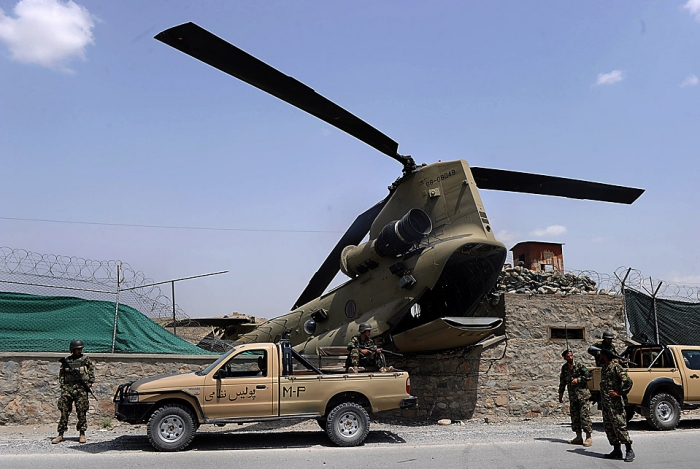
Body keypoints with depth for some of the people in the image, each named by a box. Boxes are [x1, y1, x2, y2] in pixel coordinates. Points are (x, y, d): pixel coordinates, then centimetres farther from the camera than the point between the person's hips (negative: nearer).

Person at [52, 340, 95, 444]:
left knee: (82, 412, -1)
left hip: (81, 388, -1)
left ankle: (82, 434, 7)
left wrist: (90, 383, 0)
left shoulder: (85, 359, 7)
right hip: (67, 388, 1)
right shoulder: (66, 361, 10)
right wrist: (62, 386, 1)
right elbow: (61, 374, 13)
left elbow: (92, 370, 9)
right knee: (64, 411, 0)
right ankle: (60, 435, 8)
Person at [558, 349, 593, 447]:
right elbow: (562, 381, 19)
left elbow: (588, 376, -7)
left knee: (584, 415, -8)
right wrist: (561, 393, 19)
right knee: (574, 416, 6)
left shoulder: (579, 365, -6)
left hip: (582, 394, -5)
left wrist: (578, 379, -16)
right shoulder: (564, 368, 9)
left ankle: (589, 437, -2)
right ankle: (578, 437, 13)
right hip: (572, 396, 6)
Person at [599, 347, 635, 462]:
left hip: (615, 403, -10)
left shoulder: (616, 367, -12)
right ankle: (616, 450, 17)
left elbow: (628, 381, -20)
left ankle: (629, 451, -1)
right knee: (608, 426, 10)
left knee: (619, 426, -9)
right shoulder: (604, 368, 16)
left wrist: (619, 393, -17)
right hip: (605, 403, 10)